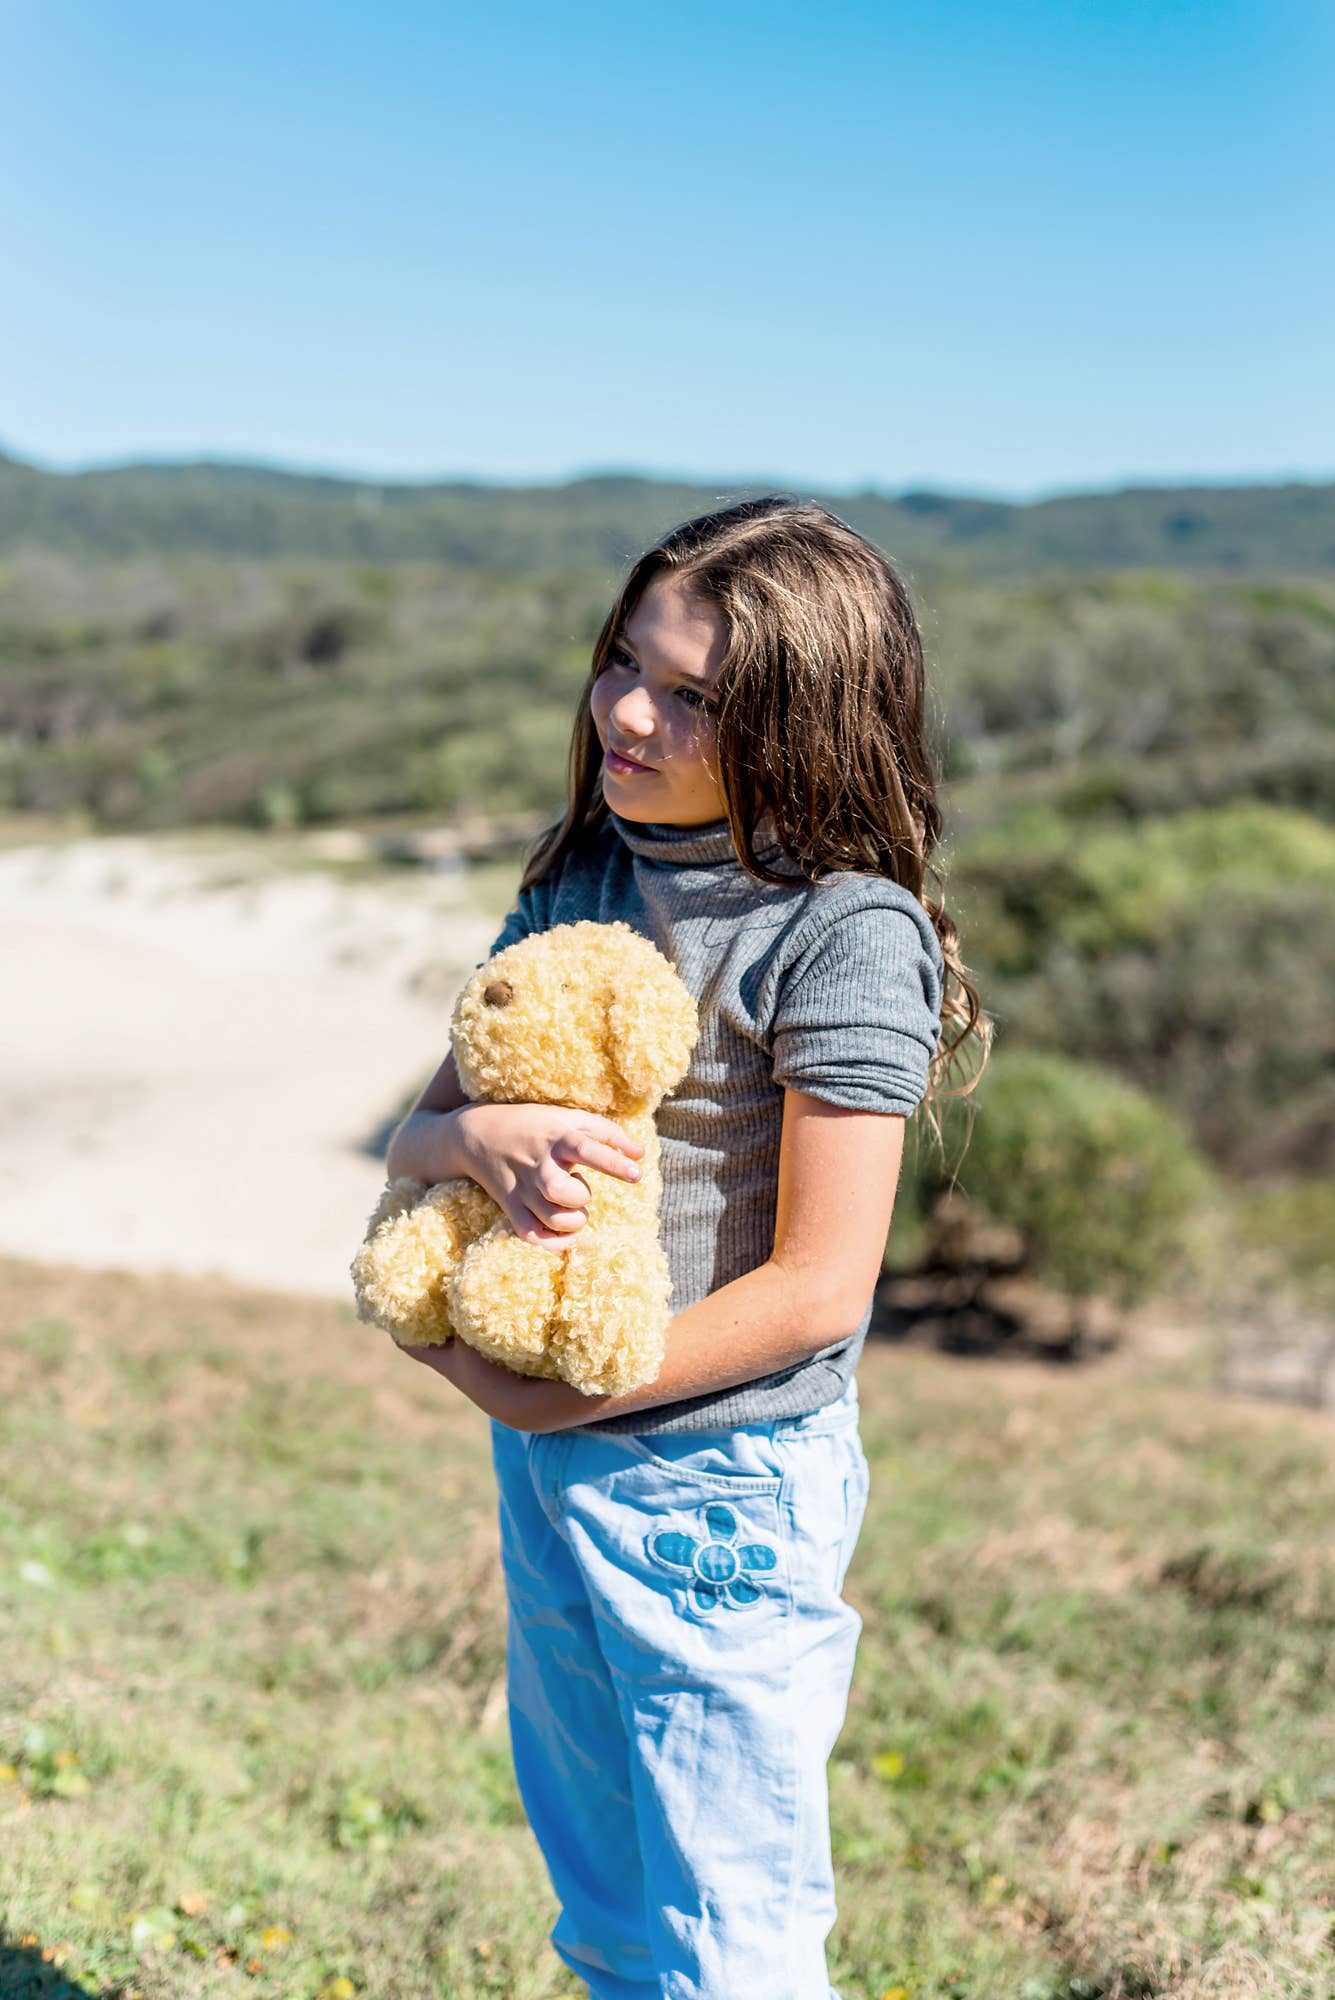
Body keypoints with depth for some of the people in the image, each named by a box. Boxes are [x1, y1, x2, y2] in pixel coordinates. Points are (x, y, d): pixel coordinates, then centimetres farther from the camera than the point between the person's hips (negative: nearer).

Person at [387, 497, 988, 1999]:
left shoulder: (846, 934, -17)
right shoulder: (578, 879, 5)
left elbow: (816, 1287, -18)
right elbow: (409, 1135, 5)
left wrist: (542, 1396, -13)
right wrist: (479, 1138, -19)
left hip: (726, 1489, -7)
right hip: (548, 1475, 7)